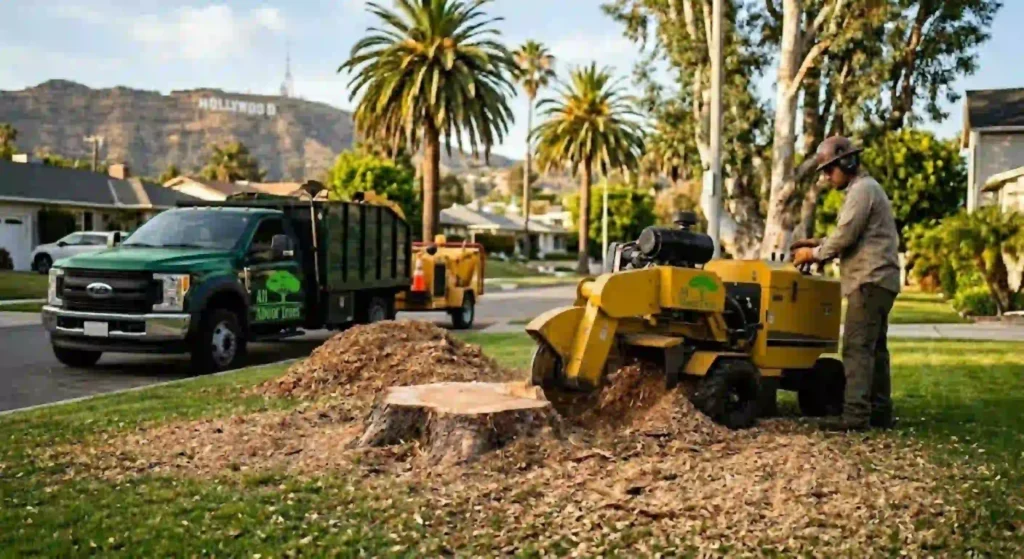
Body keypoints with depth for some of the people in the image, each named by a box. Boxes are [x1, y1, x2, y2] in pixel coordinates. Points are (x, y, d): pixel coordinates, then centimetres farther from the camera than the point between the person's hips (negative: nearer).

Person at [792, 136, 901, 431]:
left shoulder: (862, 189, -11)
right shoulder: (865, 188, 22)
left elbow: (846, 235, -17)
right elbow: (851, 235, 25)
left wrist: (815, 254, -5)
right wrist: (819, 243, 14)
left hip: (870, 280, -11)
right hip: (877, 279, 11)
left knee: (858, 347, -13)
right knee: (874, 347, 12)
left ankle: (856, 414, -16)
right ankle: (880, 411, 16)